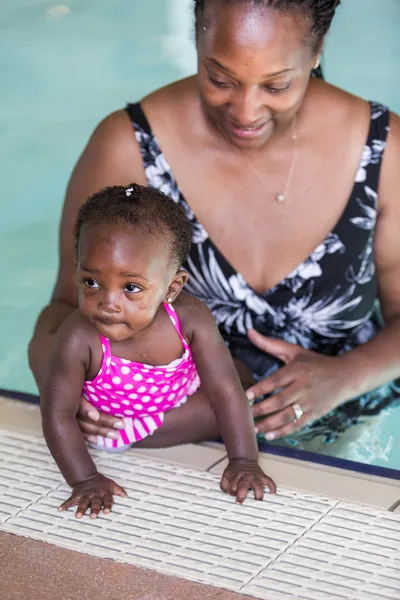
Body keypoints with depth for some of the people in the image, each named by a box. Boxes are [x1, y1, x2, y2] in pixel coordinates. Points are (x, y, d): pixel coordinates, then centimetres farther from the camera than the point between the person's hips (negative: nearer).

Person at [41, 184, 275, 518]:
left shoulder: (190, 319, -31)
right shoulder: (79, 339, -37)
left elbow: (226, 391, -28)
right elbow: (59, 415, -32)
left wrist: (244, 462, -34)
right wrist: (85, 480, -40)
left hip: (175, 411, -1)